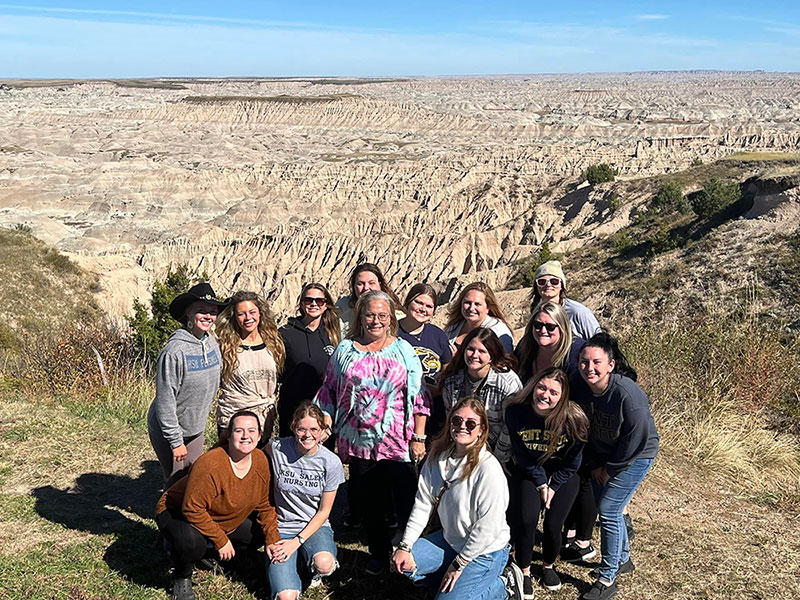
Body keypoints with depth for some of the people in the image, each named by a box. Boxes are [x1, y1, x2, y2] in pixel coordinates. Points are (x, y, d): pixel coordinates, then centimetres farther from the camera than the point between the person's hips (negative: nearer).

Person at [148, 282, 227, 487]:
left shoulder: (212, 343, -2)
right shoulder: (174, 351, -25)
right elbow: (165, 402, -22)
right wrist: (176, 442, -18)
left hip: (196, 430, 7)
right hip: (168, 431, -7)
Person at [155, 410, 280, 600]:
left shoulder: (261, 461, -12)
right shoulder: (210, 465, -34)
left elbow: (265, 505, 0)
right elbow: (192, 509, -31)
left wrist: (273, 540, -8)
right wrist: (220, 540, -25)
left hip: (226, 520, 8)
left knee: (259, 534, 0)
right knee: (192, 542, -37)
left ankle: (207, 552, 16)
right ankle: (181, 577, -2)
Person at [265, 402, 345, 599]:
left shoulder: (331, 462, -8)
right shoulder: (277, 449, -11)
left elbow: (323, 511, -2)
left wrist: (297, 542, -12)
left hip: (315, 527, 1)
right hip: (281, 527, -1)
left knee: (323, 565, -32)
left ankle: (310, 562, 5)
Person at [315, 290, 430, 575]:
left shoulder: (403, 350, 2)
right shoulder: (345, 350, 6)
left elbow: (419, 395, 2)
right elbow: (329, 392, 11)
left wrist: (419, 437, -3)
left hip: (397, 443, -2)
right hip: (358, 442, 2)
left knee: (405, 500, -1)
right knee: (367, 500, 12)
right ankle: (379, 553, 31)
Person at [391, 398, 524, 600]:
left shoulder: (489, 470, -25)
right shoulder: (438, 457, -3)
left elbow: (488, 527, -22)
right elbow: (423, 503, 0)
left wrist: (458, 564, -15)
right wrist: (405, 545, -7)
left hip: (484, 551, -7)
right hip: (449, 540, 7)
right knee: (402, 562, -5)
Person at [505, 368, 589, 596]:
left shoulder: (573, 419, -25)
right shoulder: (516, 412, -22)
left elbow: (572, 462, -9)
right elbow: (522, 455, -9)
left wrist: (553, 487, -8)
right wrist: (540, 484, -10)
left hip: (563, 474, 0)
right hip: (528, 471, 1)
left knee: (553, 524, -9)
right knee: (526, 520, -16)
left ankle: (548, 566, 23)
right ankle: (524, 571, 9)